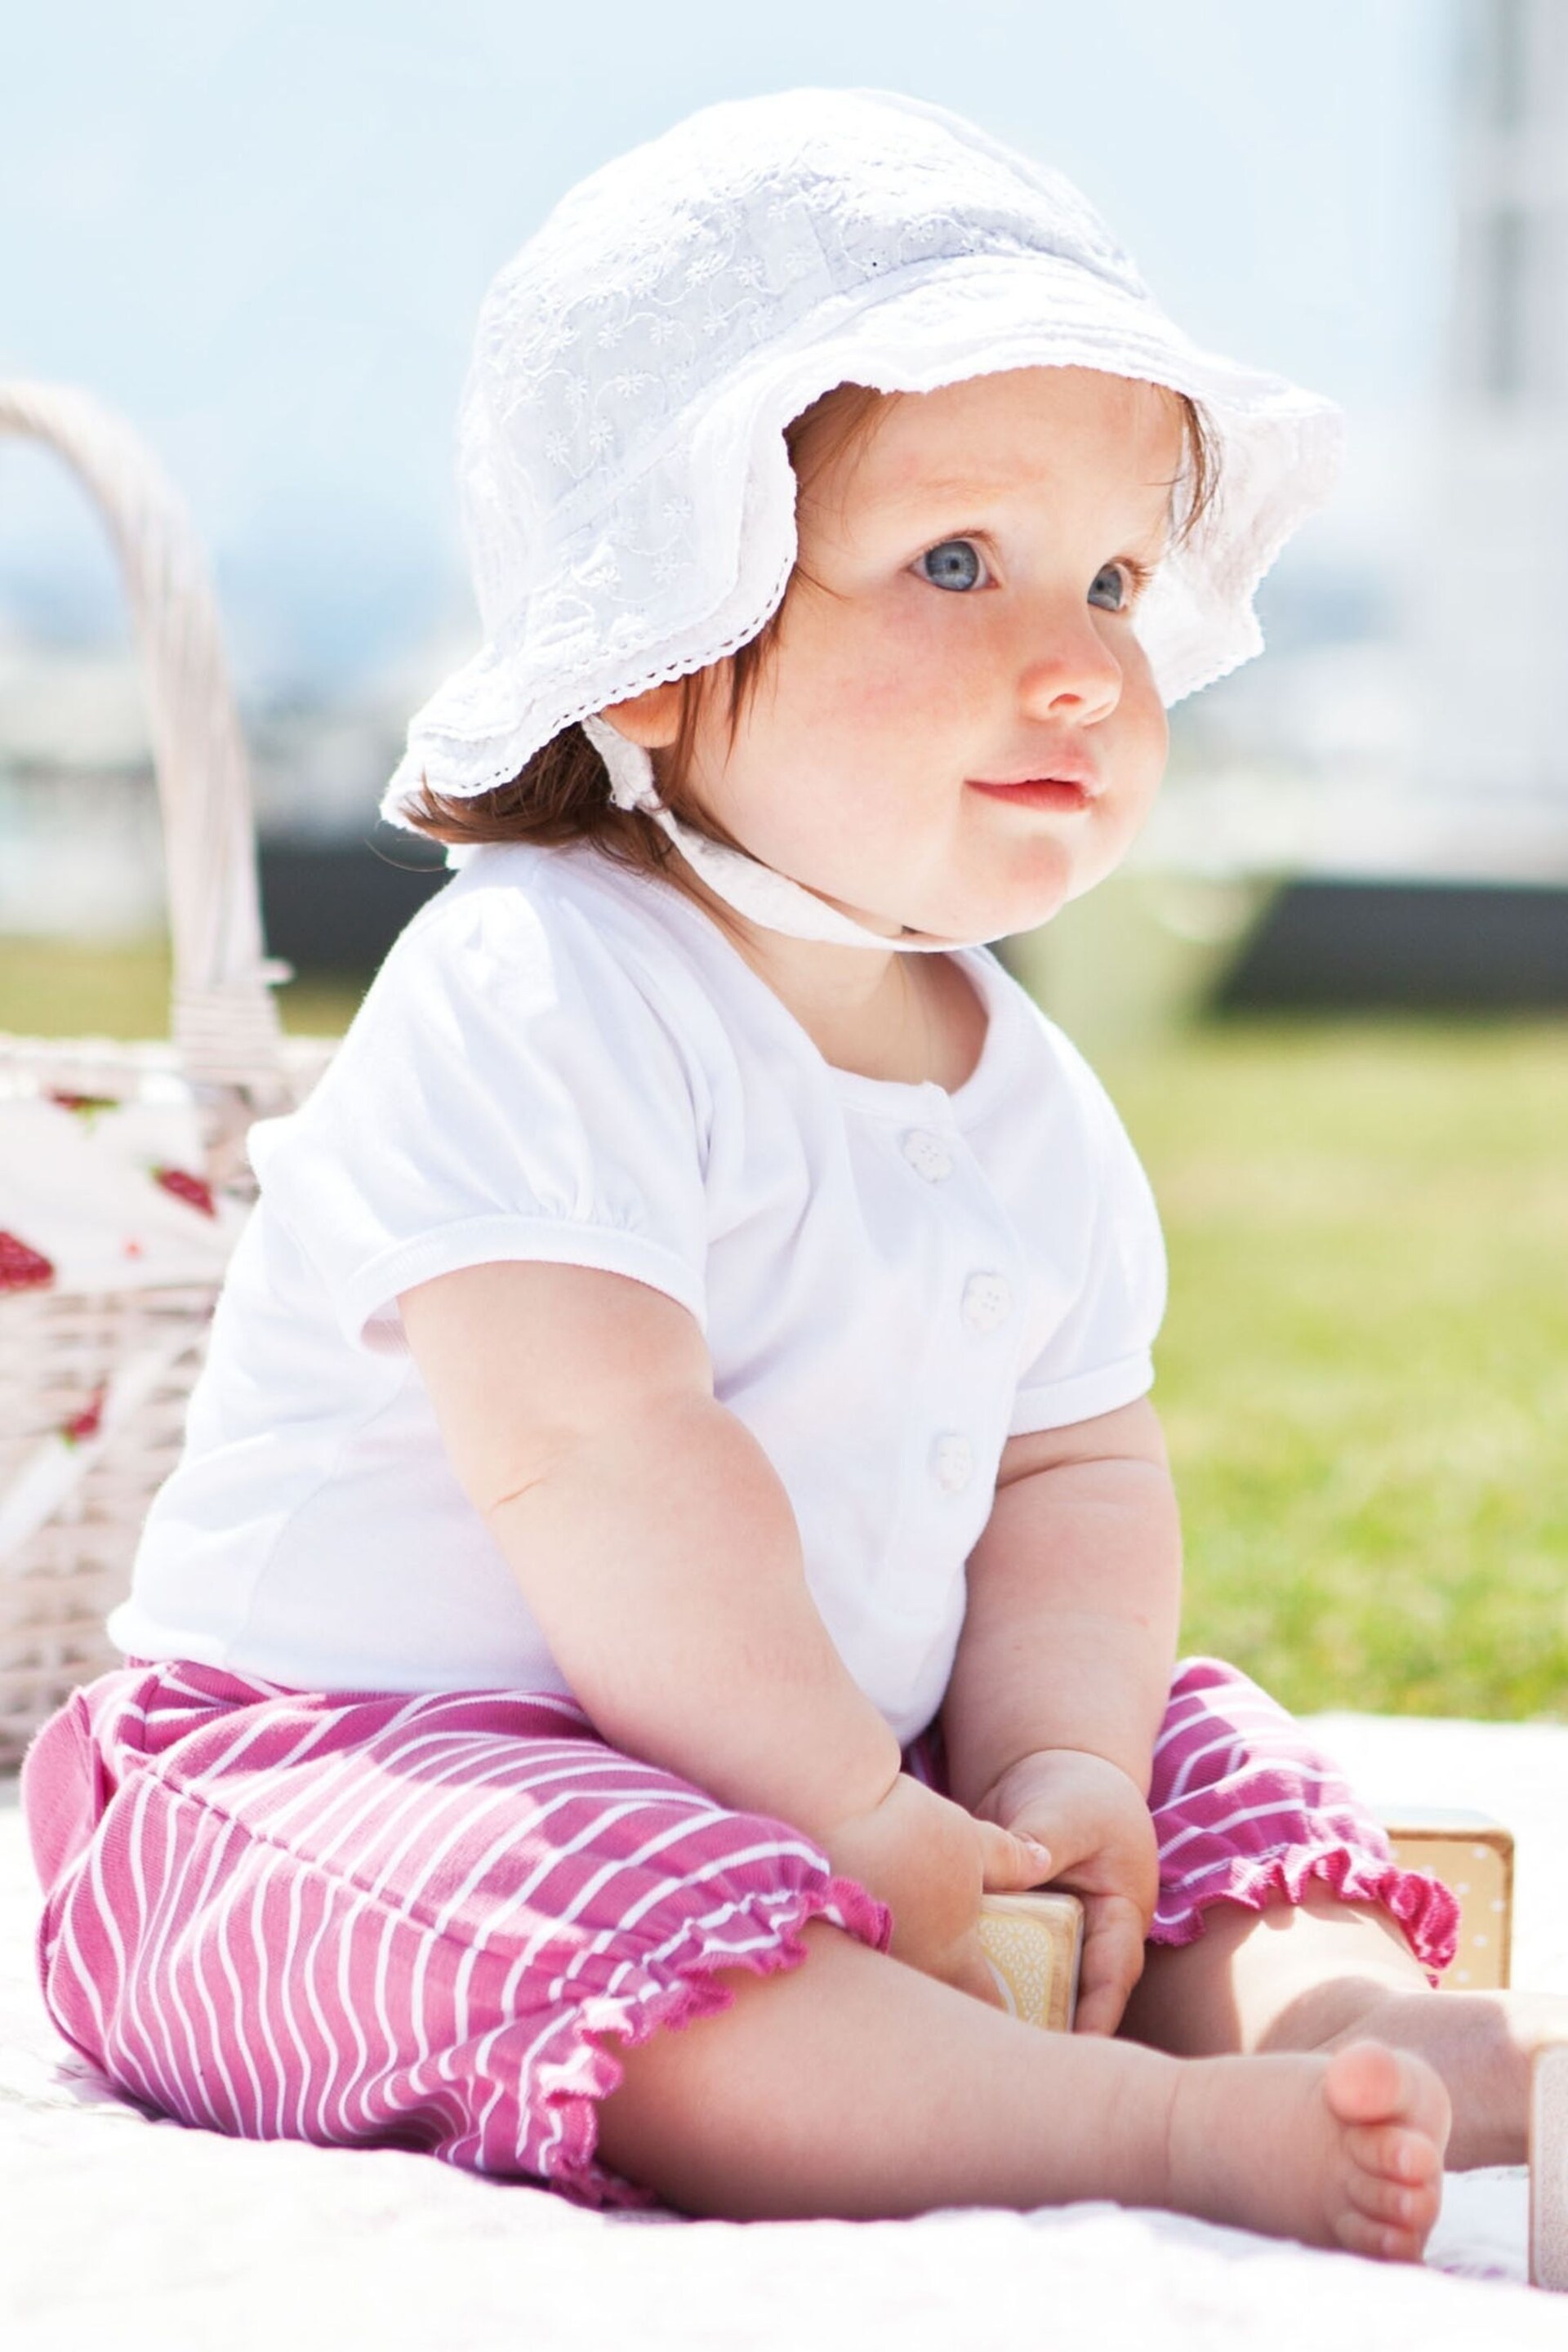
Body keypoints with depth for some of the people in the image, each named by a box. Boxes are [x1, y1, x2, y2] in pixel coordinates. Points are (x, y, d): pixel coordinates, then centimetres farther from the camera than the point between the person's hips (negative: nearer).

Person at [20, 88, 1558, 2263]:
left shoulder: (1024, 1098, 7)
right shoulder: (533, 999, -20)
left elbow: (1076, 1466, 7)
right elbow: (593, 1457, -27)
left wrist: (1055, 1769, -12)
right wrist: (853, 1827, -25)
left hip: (831, 1773, 9)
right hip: (364, 1751, -8)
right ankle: (1168, 2132, -48)